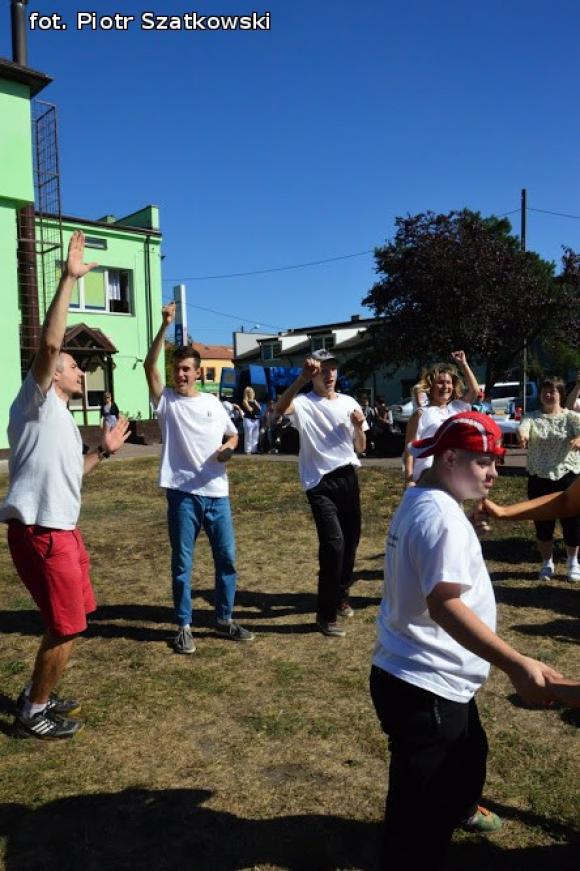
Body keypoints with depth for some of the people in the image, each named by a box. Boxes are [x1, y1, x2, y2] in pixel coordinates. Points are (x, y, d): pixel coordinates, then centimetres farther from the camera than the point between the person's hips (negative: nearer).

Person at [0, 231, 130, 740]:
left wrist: (104, 452, 21)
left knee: (71, 620, 19)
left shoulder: (60, 418, 21)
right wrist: (69, 280, -22)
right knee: (67, 627, -3)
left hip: (60, 529, 10)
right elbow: (48, 343, -22)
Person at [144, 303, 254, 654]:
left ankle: (225, 619, 25)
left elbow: (233, 434, 20)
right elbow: (149, 366, -12)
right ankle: (184, 626, 18)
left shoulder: (213, 403, 9)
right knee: (182, 562, 5)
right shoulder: (166, 400, 1)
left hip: (217, 493, 3)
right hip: (182, 493, -3)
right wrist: (165, 325, -20)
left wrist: (229, 448, -4)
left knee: (227, 557, 8)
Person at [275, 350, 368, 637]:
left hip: (347, 477, 6)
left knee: (351, 540, 16)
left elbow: (361, 449, 14)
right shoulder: (304, 403, -6)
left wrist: (359, 427, -6)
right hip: (320, 483, -6)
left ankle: (341, 595, 41)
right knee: (334, 543, -16)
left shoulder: (349, 403, 10)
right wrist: (302, 378, -39)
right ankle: (325, 614, -2)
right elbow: (279, 408, -32)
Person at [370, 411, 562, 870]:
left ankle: (460, 807, 65)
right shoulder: (441, 515, -25)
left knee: (468, 755, 37)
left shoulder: (420, 500, 9)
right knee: (421, 813, 3)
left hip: (432, 678, 12)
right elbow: (444, 604, -34)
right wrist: (518, 665, -36)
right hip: (424, 687, -12)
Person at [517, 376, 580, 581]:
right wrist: (522, 435, -46)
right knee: (542, 522, 7)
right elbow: (523, 427, -21)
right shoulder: (532, 417, 2)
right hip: (539, 478, 1)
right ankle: (547, 563, 25)